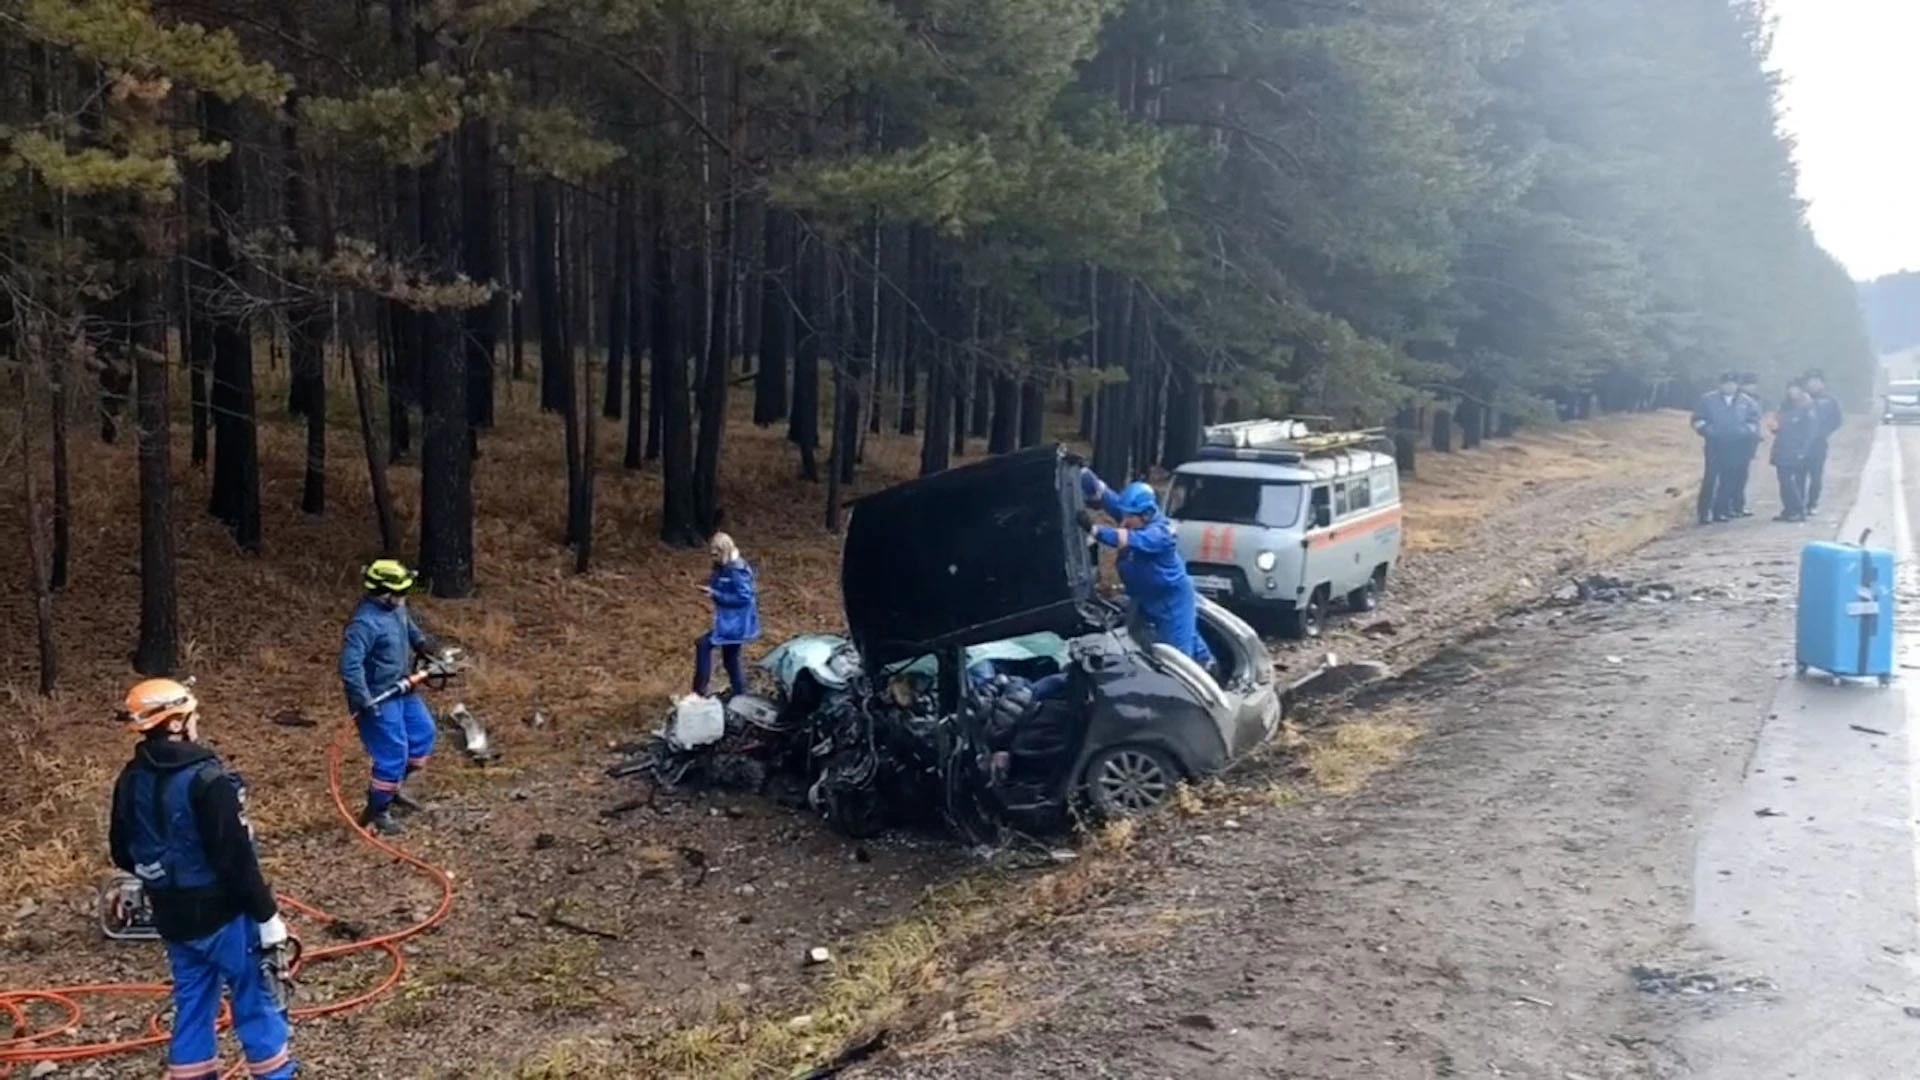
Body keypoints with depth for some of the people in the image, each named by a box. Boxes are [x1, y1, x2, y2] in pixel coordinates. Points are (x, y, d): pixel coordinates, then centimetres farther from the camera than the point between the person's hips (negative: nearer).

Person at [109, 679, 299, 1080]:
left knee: (192, 1003, 18)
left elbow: (122, 854, 12)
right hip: (222, 913, -7)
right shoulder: (206, 779, -24)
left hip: (172, 917, 7)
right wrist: (268, 917, -16)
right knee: (258, 1002, 7)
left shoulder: (131, 781, 0)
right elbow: (237, 858, -24)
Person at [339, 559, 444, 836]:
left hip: (401, 691, 10)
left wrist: (424, 643, 6)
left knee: (423, 733, 20)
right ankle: (376, 812, 16)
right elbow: (350, 665, -33)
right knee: (393, 755, -3)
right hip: (378, 700, -10)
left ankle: (393, 789, 38)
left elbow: (410, 629, 23)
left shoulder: (396, 608, 0)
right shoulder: (365, 622, -28)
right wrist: (363, 702, -34)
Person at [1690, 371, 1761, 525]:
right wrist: (1705, 429, -13)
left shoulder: (1746, 403, 7)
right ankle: (1703, 512, -8)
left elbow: (1754, 420, 11)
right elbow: (1698, 418, 4)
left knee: (1728, 479, 5)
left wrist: (1746, 430, -7)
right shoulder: (1708, 399, 2)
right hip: (1714, 444, -2)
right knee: (1710, 477, -10)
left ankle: (1720, 511, 13)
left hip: (1735, 446, 3)